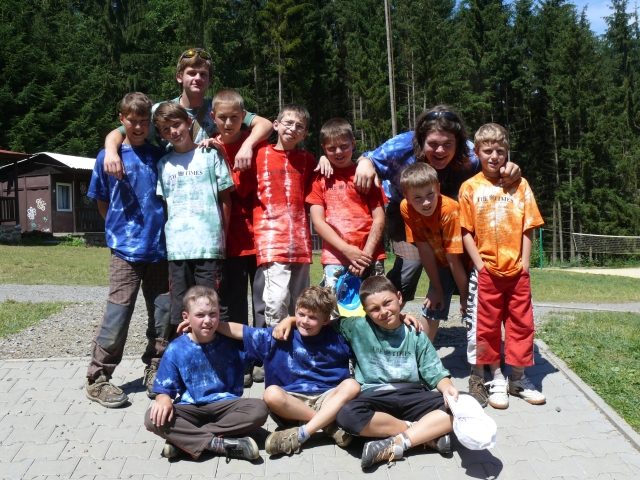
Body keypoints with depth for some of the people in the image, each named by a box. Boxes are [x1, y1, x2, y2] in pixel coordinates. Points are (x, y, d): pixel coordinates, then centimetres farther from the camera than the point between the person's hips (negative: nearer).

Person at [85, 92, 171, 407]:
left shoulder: (159, 156, 7)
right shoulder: (108, 157, 2)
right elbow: (102, 201, 11)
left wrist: (160, 229, 5)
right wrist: (120, 229, 10)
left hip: (159, 247, 3)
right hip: (126, 249, -2)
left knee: (163, 313, 6)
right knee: (117, 314, -4)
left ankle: (155, 372, 21)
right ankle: (98, 379, 8)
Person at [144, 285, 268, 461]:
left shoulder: (231, 343, -1)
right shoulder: (176, 349, -3)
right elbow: (164, 388, -3)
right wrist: (164, 400, -24)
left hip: (225, 405, 1)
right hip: (191, 409, -1)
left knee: (259, 409, -28)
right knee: (153, 419, -27)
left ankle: (184, 439, -25)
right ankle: (219, 444, -29)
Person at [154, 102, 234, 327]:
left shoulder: (210, 155, 5)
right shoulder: (163, 164, 13)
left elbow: (225, 198, 6)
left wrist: (223, 236, 1)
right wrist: (167, 237, 2)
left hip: (209, 246, -3)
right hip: (176, 247, 3)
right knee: (181, 310, 8)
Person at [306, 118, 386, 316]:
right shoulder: (320, 178, 10)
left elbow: (379, 219, 4)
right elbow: (318, 221, 1)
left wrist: (366, 254, -10)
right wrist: (348, 250, -11)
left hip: (369, 257, 0)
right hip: (335, 258, 0)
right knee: (332, 310, -8)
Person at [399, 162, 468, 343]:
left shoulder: (449, 209, -34)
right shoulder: (406, 208, -22)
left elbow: (454, 259, -29)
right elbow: (423, 248, -16)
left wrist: (465, 297, -19)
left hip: (465, 262, -4)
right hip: (441, 262, 4)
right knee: (432, 308, 10)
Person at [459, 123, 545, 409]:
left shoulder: (520, 185, 4)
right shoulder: (470, 188, 0)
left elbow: (528, 228, 3)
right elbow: (466, 232, -2)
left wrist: (525, 265, -4)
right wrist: (480, 266, -9)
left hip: (516, 270, 2)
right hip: (486, 271, -1)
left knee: (521, 323, 8)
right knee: (487, 326, 6)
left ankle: (517, 379, 24)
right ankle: (496, 379, 22)